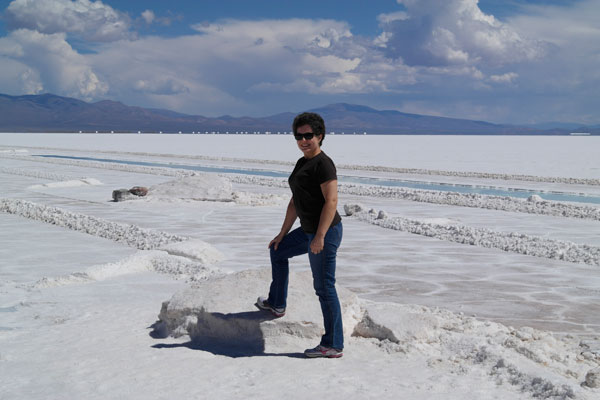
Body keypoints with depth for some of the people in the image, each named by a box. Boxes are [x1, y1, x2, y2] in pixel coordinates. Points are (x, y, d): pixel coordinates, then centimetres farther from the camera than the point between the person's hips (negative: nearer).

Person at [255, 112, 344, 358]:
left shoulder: (323, 164, -15)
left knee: (324, 287, -6)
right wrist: (282, 234, 22)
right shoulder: (302, 164, 15)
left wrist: (319, 237, -29)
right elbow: (295, 202, 20)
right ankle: (276, 304, 43)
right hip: (309, 231, 11)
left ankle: (333, 345, 2)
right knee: (278, 251, 28)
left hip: (325, 233, -11)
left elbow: (331, 201, -23)